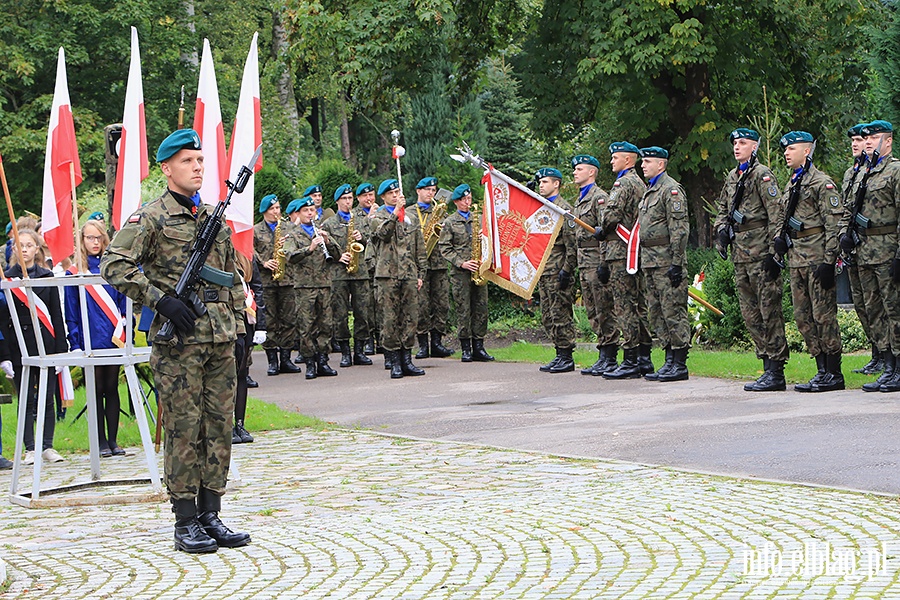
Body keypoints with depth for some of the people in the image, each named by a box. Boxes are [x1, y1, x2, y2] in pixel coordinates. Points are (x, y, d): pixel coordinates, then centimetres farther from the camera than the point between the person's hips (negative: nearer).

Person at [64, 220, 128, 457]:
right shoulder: (75, 272, 2)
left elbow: (123, 303, 11)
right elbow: (71, 313, 1)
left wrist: (126, 331, 3)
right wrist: (75, 344, -6)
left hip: (114, 338, 2)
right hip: (91, 340, -2)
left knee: (111, 389, 6)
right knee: (97, 390, 3)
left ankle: (113, 440, 10)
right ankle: (101, 442, 8)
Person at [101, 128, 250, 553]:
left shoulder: (215, 217, 16)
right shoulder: (151, 218, -4)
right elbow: (113, 266, -13)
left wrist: (238, 323, 15)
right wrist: (159, 299, -17)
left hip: (220, 340, 6)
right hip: (178, 341, -6)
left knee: (220, 426, 7)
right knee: (184, 429, -3)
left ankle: (210, 515, 15)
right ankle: (185, 523, 3)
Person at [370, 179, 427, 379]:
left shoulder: (410, 218, 17)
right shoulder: (378, 216, 5)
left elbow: (420, 248, 19)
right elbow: (384, 233, -18)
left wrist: (420, 274, 12)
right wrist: (396, 211, -21)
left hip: (409, 276, 4)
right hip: (388, 275, -4)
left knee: (410, 318, 2)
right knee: (390, 319, -4)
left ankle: (406, 360, 9)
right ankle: (394, 362, 0)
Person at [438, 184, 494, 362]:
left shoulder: (479, 219, 15)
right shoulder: (450, 222, 5)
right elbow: (444, 248, -2)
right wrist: (461, 263, -13)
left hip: (479, 270, 3)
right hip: (461, 272, -3)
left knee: (481, 308, 1)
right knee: (463, 310, -3)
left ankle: (478, 347, 6)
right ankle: (466, 348, 1)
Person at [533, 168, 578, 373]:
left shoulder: (564, 209, -8)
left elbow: (571, 244, -14)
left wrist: (566, 271, -18)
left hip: (558, 272, -9)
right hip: (543, 272, 9)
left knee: (560, 316, -7)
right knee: (547, 317, 9)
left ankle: (567, 358, -3)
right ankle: (560, 355, 14)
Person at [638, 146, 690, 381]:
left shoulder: (671, 190, -10)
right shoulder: (649, 191, 20)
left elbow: (679, 229, -16)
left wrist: (676, 263, -20)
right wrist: (643, 261, 20)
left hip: (666, 260, -10)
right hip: (650, 261, 10)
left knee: (673, 311, -7)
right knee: (656, 312, 10)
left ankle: (680, 365, -6)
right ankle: (669, 360, 15)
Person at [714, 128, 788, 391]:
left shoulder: (762, 174, -7)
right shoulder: (732, 177, 17)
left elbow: (776, 214, -13)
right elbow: (722, 206, 30)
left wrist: (773, 251, -18)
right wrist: (721, 229, 10)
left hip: (760, 251, -9)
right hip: (740, 252, 9)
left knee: (769, 310, -7)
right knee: (750, 312, 9)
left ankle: (776, 372, -6)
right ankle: (767, 366, 15)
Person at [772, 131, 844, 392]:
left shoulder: (822, 183, -8)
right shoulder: (790, 185, 18)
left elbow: (834, 224, -13)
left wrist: (828, 262, -18)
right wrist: (780, 239, 6)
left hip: (817, 258, -9)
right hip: (796, 259, 9)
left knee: (824, 316, -6)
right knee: (803, 318, 8)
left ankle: (834, 374, -1)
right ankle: (822, 370, 14)